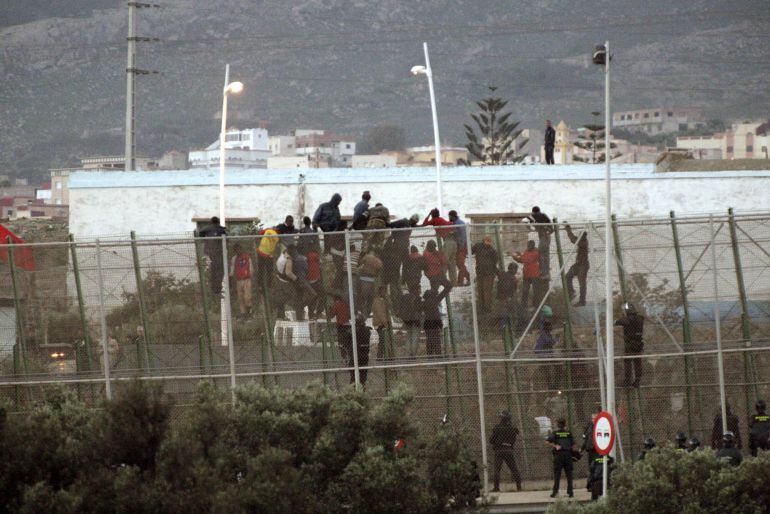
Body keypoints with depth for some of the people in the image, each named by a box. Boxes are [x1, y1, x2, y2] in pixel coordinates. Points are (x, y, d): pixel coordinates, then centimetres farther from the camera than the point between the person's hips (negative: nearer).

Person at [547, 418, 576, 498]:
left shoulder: (555, 433, 0)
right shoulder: (569, 433, 5)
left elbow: (547, 442, -10)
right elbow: (573, 445, 5)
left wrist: (554, 446, -5)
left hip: (558, 455, -2)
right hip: (568, 454, 2)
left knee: (557, 474, 1)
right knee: (569, 474, 6)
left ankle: (555, 492, -4)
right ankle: (570, 492, 4)